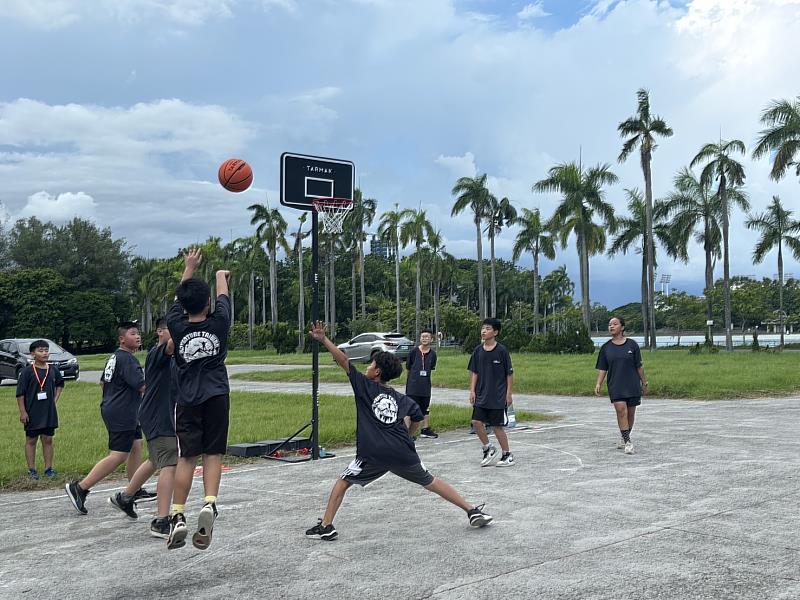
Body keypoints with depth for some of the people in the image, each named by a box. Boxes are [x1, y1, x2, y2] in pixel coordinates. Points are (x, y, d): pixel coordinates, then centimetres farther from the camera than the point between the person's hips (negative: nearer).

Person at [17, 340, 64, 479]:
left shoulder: (53, 371, 2)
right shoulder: (27, 372, -10)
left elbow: (60, 384, 22)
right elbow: (20, 393, -8)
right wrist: (23, 412, -12)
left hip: (49, 412, 4)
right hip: (32, 413, -3)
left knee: (48, 440, 8)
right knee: (31, 440, 6)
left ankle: (48, 468, 15)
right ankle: (32, 470, 13)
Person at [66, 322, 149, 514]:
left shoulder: (114, 357, 14)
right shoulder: (126, 359, -18)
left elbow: (103, 381, 25)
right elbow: (143, 386, -23)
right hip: (121, 414, -11)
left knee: (136, 446, 16)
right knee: (118, 456, -9)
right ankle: (79, 488, -8)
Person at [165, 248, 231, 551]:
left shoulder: (177, 325, -3)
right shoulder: (218, 323, -5)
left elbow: (179, 299, 16)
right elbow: (223, 297, 15)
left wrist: (189, 268, 30)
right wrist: (221, 275, 36)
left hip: (187, 401, 1)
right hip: (217, 397, -1)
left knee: (186, 457, 2)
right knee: (212, 454, 3)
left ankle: (178, 516, -4)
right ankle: (209, 503, -17)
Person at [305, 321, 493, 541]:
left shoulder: (364, 386, 8)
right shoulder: (401, 398, 18)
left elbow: (344, 361, 2)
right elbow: (417, 417, 13)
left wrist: (323, 340, -1)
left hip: (373, 454, -4)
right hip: (403, 453, 4)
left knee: (343, 481, 15)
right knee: (431, 482, 19)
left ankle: (326, 526, 8)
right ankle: (472, 511, 17)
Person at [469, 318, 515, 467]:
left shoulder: (502, 350, -9)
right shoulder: (478, 350, 4)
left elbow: (509, 373, -5)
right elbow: (474, 372, 9)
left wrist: (509, 393, -7)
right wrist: (472, 390, 2)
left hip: (498, 396, -5)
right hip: (481, 395, 5)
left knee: (497, 426, 0)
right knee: (476, 422, -4)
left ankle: (507, 455, 16)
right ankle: (488, 448, 18)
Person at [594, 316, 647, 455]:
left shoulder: (632, 344, 0)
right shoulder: (606, 347, 4)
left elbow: (639, 366, 5)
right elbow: (602, 369, 5)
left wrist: (644, 383, 8)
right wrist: (598, 384, -7)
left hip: (633, 385, 0)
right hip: (615, 386, 0)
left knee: (630, 413, 7)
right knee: (621, 410, -15)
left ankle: (623, 437, 28)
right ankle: (627, 442, -10)